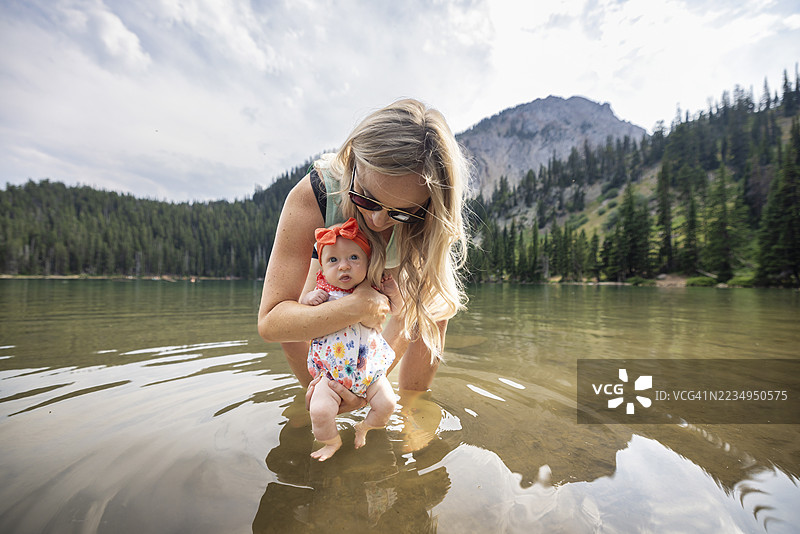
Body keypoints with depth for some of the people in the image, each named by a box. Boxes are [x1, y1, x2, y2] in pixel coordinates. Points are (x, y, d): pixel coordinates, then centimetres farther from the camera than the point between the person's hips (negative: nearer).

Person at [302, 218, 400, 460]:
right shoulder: (321, 289, -10)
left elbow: (393, 310, 10)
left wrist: (393, 293, -12)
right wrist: (307, 299, -20)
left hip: (369, 367, 2)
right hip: (331, 370, -1)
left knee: (386, 403, -2)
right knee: (320, 409, -14)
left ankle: (363, 428, 31)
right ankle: (332, 441, 19)